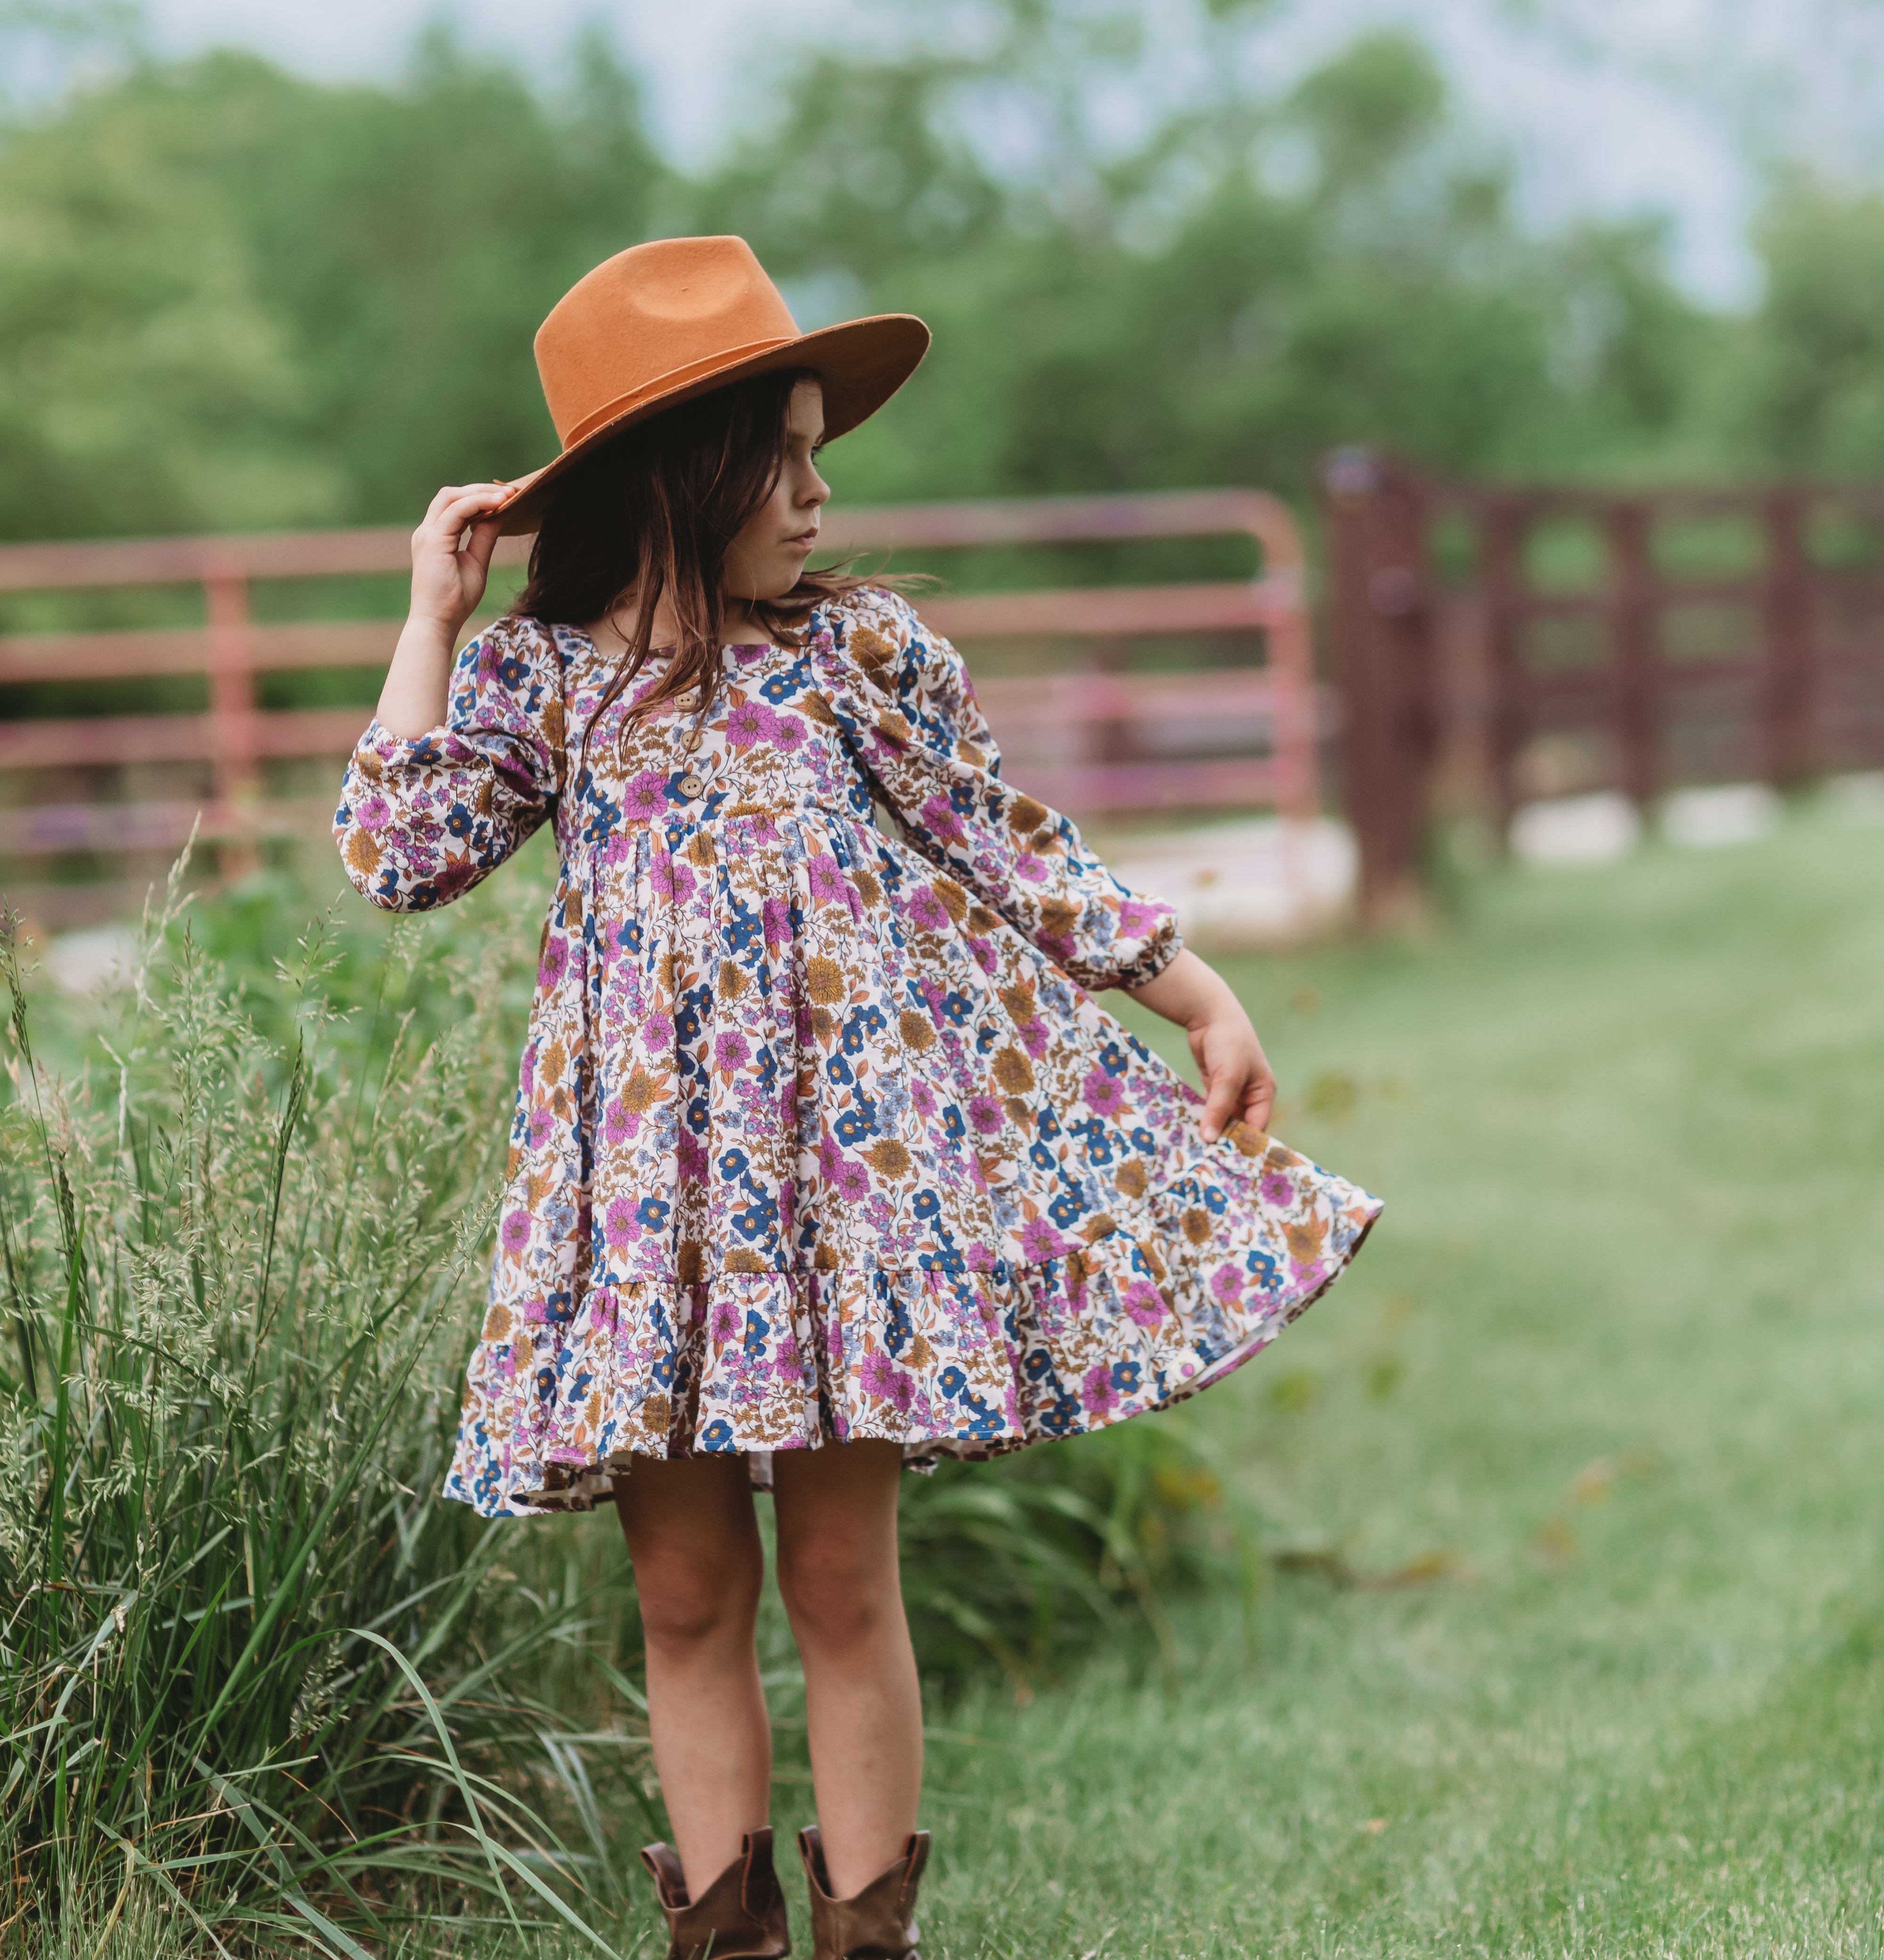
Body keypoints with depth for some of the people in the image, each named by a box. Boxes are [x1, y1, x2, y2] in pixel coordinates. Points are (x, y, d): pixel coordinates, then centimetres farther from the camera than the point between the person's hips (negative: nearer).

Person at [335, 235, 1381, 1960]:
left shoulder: (863, 648, 6)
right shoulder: (542, 675, 7)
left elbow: (1020, 854, 10)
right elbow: (397, 853, -4)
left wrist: (1205, 1004, 7)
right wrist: (434, 617, 0)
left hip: (855, 1157, -1)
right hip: (652, 1181, 1)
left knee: (842, 1576, 1)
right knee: (687, 1591, 5)